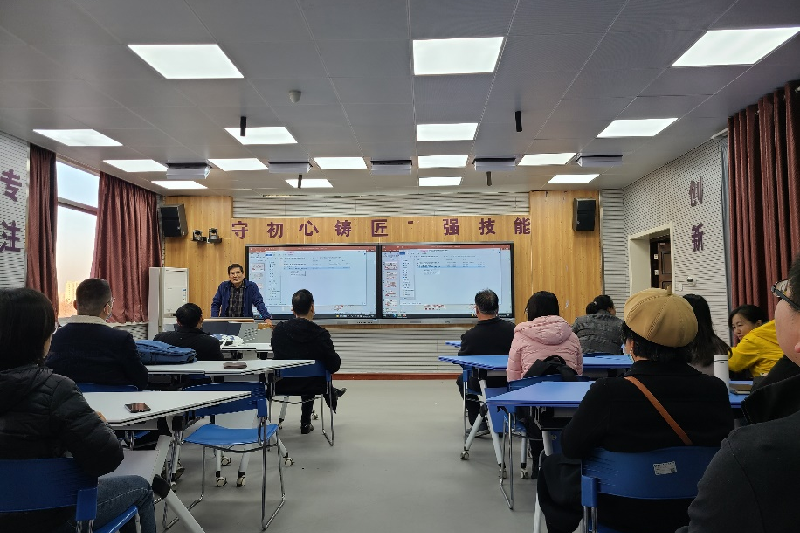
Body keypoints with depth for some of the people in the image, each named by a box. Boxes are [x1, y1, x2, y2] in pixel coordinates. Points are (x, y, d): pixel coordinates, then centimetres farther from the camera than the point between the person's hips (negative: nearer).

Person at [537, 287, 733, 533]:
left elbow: (571, 447, -14)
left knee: (552, 465, 23)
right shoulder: (716, 390, -16)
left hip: (623, 513, -4)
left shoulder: (608, 392, -29)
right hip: (693, 511, 5)